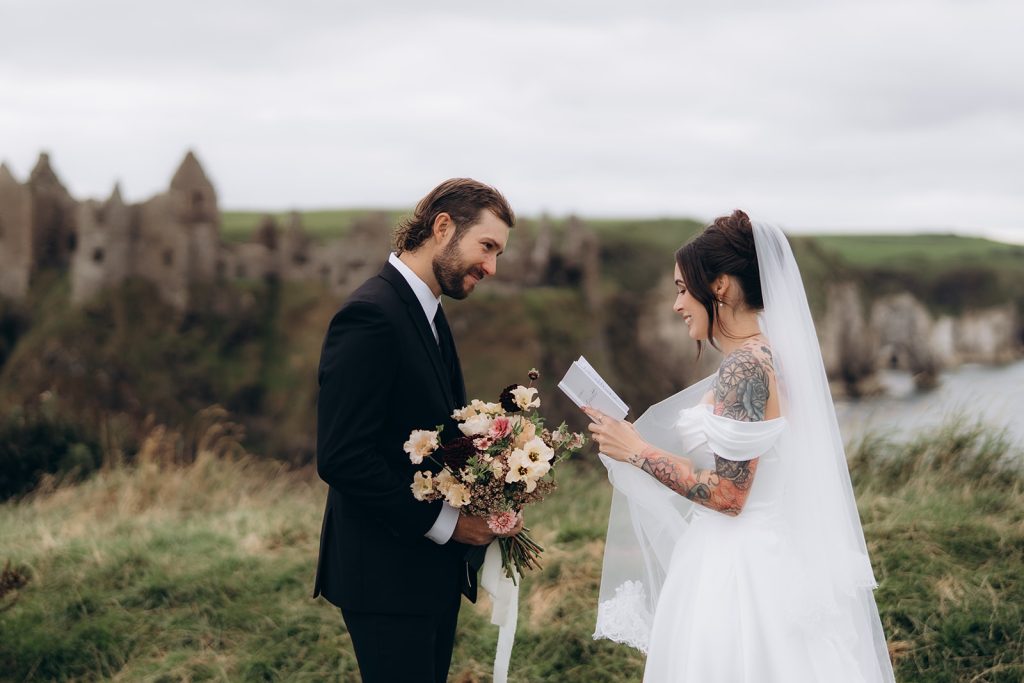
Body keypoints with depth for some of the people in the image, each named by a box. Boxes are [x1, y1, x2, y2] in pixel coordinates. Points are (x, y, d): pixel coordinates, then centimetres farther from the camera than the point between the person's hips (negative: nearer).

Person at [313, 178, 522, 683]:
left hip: (432, 572, 10)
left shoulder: (428, 315, 14)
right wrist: (442, 523, -17)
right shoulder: (371, 315, -18)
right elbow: (341, 457, -23)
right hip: (387, 575, -9)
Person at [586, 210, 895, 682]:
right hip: (759, 559, 9)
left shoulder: (746, 366, -18)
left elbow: (727, 494, -21)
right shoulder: (763, 356, 11)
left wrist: (637, 451, -13)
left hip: (737, 573, -9)